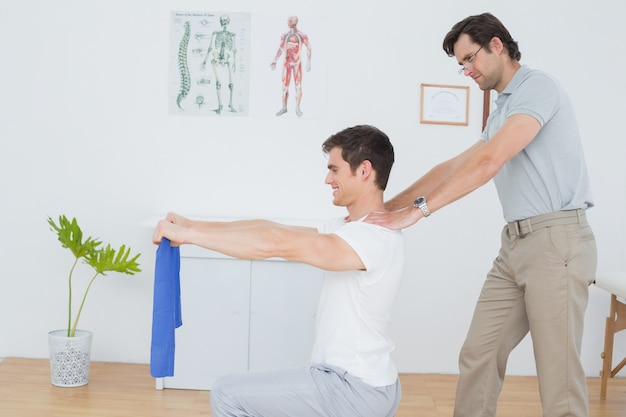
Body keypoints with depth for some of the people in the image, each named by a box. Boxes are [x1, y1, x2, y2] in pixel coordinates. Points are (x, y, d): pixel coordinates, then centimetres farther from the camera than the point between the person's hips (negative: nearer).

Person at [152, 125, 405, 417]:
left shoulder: (377, 238, -24)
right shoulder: (350, 228, 8)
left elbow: (276, 244, -32)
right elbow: (273, 228, 3)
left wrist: (188, 234, -26)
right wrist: (194, 226, -4)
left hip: (356, 390, -10)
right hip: (362, 383, 10)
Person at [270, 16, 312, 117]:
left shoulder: (303, 35, -5)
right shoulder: (284, 35, 6)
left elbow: (308, 49, -4)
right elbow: (280, 49, 10)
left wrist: (309, 63, -10)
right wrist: (274, 61, 3)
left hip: (297, 63, -3)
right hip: (287, 63, 3)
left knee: (298, 86, -2)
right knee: (285, 86, 3)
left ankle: (297, 108, 7)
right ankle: (284, 108, 11)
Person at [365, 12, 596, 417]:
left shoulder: (537, 86, -8)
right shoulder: (502, 111, 22)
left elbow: (489, 161, -21)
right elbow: (455, 167, 22)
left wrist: (419, 209, -23)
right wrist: (386, 207, 18)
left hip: (557, 238, -9)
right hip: (516, 244, 9)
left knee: (558, 369, -6)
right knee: (478, 355, 7)